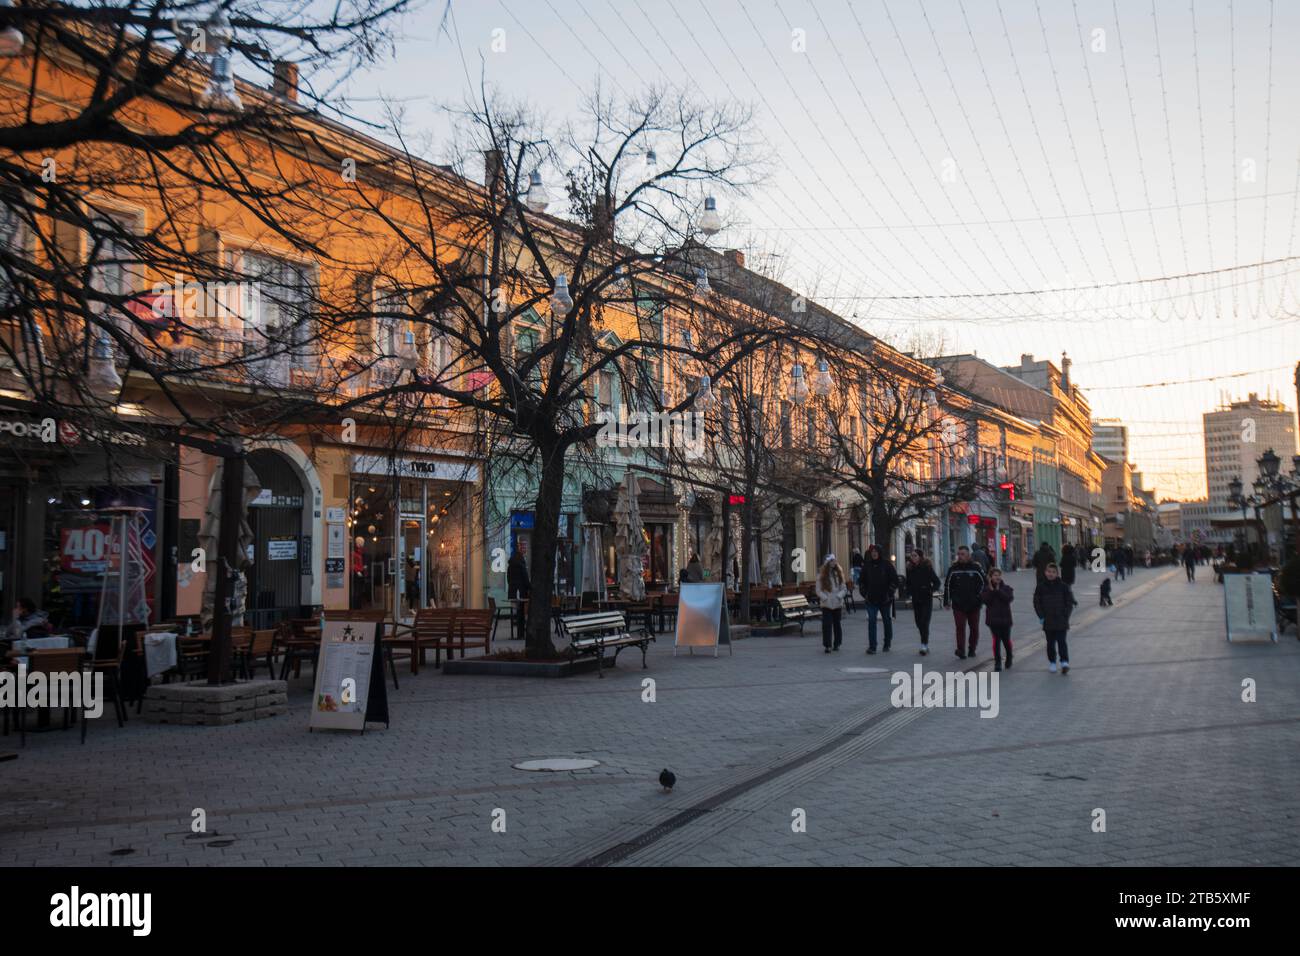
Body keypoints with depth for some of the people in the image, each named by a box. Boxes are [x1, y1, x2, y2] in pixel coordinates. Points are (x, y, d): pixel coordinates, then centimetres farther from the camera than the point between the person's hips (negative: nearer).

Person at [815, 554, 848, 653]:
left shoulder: (838, 574, 6)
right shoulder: (821, 575, -1)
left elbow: (844, 588, 6)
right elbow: (818, 590, -1)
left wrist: (839, 596, -9)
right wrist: (825, 598, -14)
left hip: (837, 604, 2)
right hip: (826, 605, -2)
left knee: (837, 623, 10)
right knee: (827, 624, -8)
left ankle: (837, 644, 21)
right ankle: (827, 645, -5)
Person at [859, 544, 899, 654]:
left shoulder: (887, 564, -4)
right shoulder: (866, 565, 4)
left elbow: (895, 580, -3)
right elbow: (861, 581, 13)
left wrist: (889, 594, -9)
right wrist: (864, 593, 4)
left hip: (885, 599, -1)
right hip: (871, 599, 1)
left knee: (887, 621, 11)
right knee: (871, 621, -8)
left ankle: (887, 644, 26)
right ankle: (871, 646, -8)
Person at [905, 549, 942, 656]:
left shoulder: (927, 568, -8)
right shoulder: (910, 569, 5)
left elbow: (938, 582, -4)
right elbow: (908, 583, 17)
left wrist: (931, 590, -19)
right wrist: (908, 592, 0)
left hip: (927, 599, -5)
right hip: (915, 599, 5)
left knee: (924, 622, -10)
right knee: (919, 623, 9)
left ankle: (924, 645, -9)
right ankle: (926, 644, 22)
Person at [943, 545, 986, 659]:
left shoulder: (975, 568, -1)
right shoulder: (953, 569, 1)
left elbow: (984, 583, 6)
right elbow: (947, 586, 6)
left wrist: (980, 598, 0)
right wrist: (947, 601, 4)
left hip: (974, 605, 1)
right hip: (958, 605, -1)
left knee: (974, 628, 10)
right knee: (960, 628, -9)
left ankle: (972, 649, 25)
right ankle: (961, 650, -9)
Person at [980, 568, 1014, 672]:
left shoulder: (1007, 588, 1)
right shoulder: (986, 589, 1)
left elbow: (1009, 598, -16)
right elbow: (985, 600, -14)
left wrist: (998, 590, -17)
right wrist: (991, 590, -18)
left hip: (1005, 618, 1)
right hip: (993, 619, -1)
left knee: (1006, 640, 10)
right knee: (996, 640, -5)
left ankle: (1009, 659, 33)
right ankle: (997, 662, 0)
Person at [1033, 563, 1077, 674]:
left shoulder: (1063, 586, -1)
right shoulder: (1041, 587, 2)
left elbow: (1070, 602, 2)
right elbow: (1037, 603, 6)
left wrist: (1065, 616, -5)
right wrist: (1041, 616, -3)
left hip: (1061, 620, -2)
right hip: (1048, 621, 2)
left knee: (1061, 641, -9)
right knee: (1050, 642, 9)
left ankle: (1064, 662, -12)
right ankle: (1052, 662, 20)